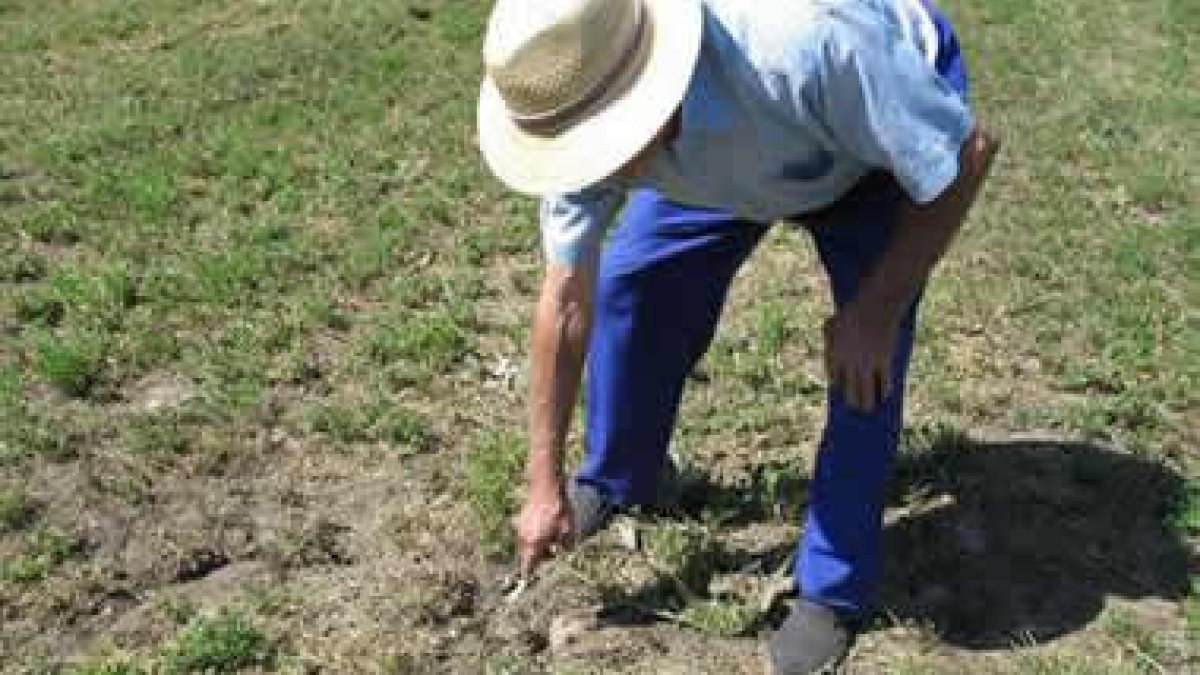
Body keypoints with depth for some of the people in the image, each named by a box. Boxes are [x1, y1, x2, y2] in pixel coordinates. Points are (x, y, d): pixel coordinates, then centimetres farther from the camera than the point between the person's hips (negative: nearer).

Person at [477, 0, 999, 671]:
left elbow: (969, 150, -30)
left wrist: (878, 311, -27)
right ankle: (615, 481, 25)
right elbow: (568, 299, -17)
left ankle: (835, 590, 4)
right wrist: (546, 485, -11)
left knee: (866, 356, -17)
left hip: (894, 108, -4)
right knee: (628, 282, -3)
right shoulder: (585, 119, -29)